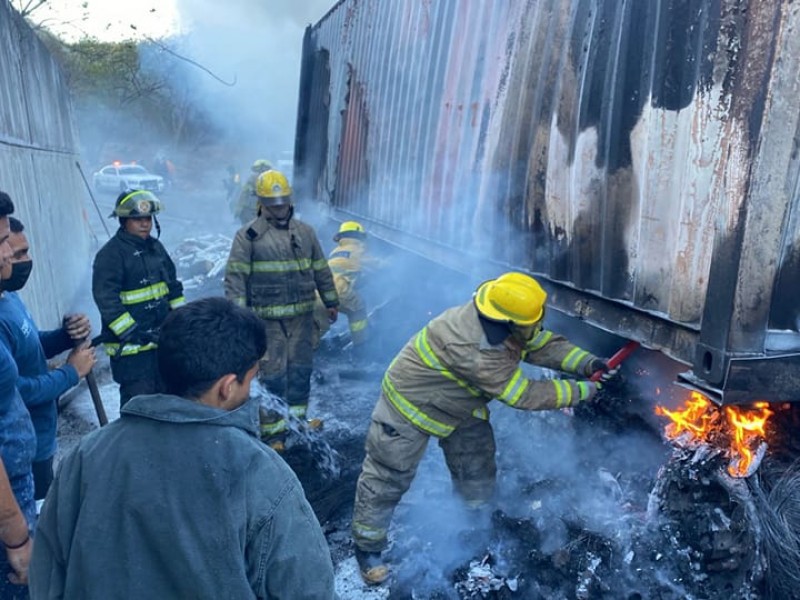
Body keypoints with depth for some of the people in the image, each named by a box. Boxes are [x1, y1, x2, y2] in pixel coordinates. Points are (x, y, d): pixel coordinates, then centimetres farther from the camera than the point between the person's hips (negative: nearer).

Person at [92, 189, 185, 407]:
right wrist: (131, 332, -22)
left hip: (162, 338, 8)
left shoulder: (155, 247, 10)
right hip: (130, 346, -8)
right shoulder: (111, 254, -14)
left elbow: (173, 285, 18)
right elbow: (106, 300, -20)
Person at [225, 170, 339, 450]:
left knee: (301, 368, 15)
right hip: (268, 318, -5)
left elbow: (321, 270, 16)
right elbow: (235, 276, -9)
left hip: (302, 314, 5)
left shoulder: (305, 232, 9)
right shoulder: (248, 235, -6)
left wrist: (331, 301, 18)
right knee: (272, 374, -1)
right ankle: (273, 431, 11)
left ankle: (297, 417, 32)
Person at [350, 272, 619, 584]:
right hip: (410, 403, -9)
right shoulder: (474, 349, -44)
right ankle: (367, 548, 21)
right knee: (388, 478, 3)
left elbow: (544, 344, -3)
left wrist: (587, 363, -17)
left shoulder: (502, 322, -17)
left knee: (477, 470, 17)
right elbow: (524, 395, -36)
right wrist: (582, 391, -27)